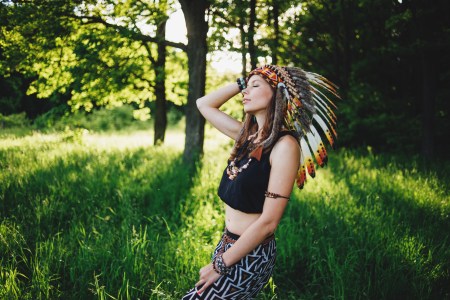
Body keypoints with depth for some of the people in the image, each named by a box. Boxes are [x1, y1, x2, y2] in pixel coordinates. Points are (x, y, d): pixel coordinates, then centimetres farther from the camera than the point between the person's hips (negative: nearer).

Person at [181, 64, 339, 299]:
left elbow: (268, 221, -21)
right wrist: (241, 82, 6)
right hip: (230, 244, 7)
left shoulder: (285, 145, -18)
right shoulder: (248, 136, 5)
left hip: (250, 254, -7)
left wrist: (221, 264, -16)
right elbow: (204, 104, 16)